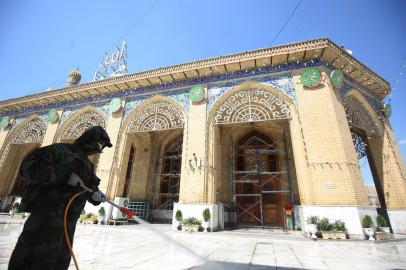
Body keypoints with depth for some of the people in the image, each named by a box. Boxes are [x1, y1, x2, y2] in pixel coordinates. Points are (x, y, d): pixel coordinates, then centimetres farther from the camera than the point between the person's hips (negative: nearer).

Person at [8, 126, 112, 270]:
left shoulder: (87, 164, 18)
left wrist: (95, 194, -9)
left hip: (69, 221, 8)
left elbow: (91, 186, 15)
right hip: (46, 217, -8)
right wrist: (66, 174, -26)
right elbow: (29, 166, -16)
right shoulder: (60, 149, -5)